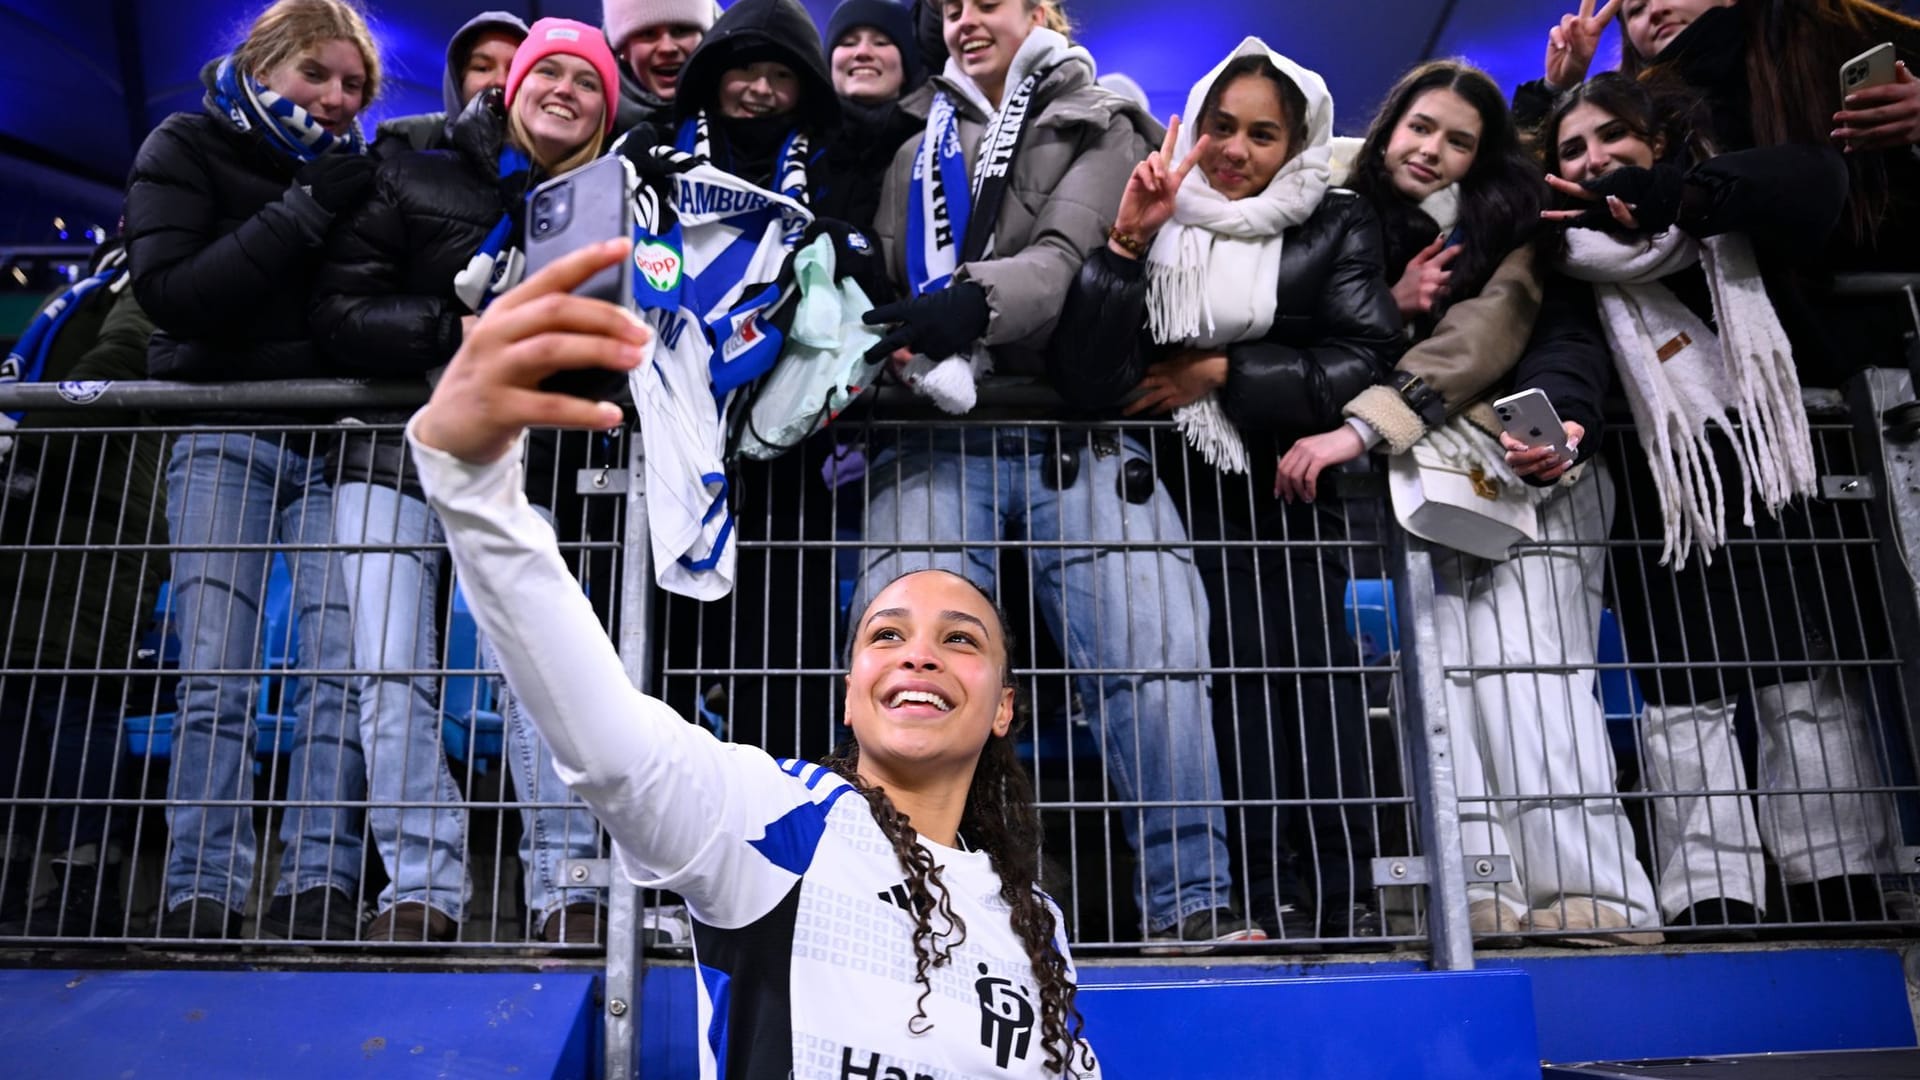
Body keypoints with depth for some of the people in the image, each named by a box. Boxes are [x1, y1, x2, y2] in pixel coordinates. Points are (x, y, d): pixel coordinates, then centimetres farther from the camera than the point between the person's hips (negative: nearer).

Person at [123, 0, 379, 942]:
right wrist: (304, 209, -15)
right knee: (213, 676, -9)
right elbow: (170, 292, -11)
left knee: (341, 666, -11)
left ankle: (317, 890, -11)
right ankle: (200, 899, -7)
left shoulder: (355, 171, 15)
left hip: (333, 443, 2)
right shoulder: (186, 149, 6)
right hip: (223, 437, -2)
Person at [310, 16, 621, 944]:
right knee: (391, 675, -5)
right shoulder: (418, 178, 4)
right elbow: (336, 311, -2)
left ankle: (566, 887, -3)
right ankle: (424, 889, 3)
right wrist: (455, 332, -14)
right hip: (396, 454, 1)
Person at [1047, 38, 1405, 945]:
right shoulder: (1156, 221, 10)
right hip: (1175, 489, 0)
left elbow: (1365, 361, -3)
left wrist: (1220, 374, -5)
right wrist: (1127, 244, -10)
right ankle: (1266, 898, -9)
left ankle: (1344, 900, -9)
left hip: (1291, 488, 0)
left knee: (1310, 658, -13)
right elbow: (1082, 379, -3)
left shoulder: (1336, 227, 11)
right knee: (1238, 663, -13)